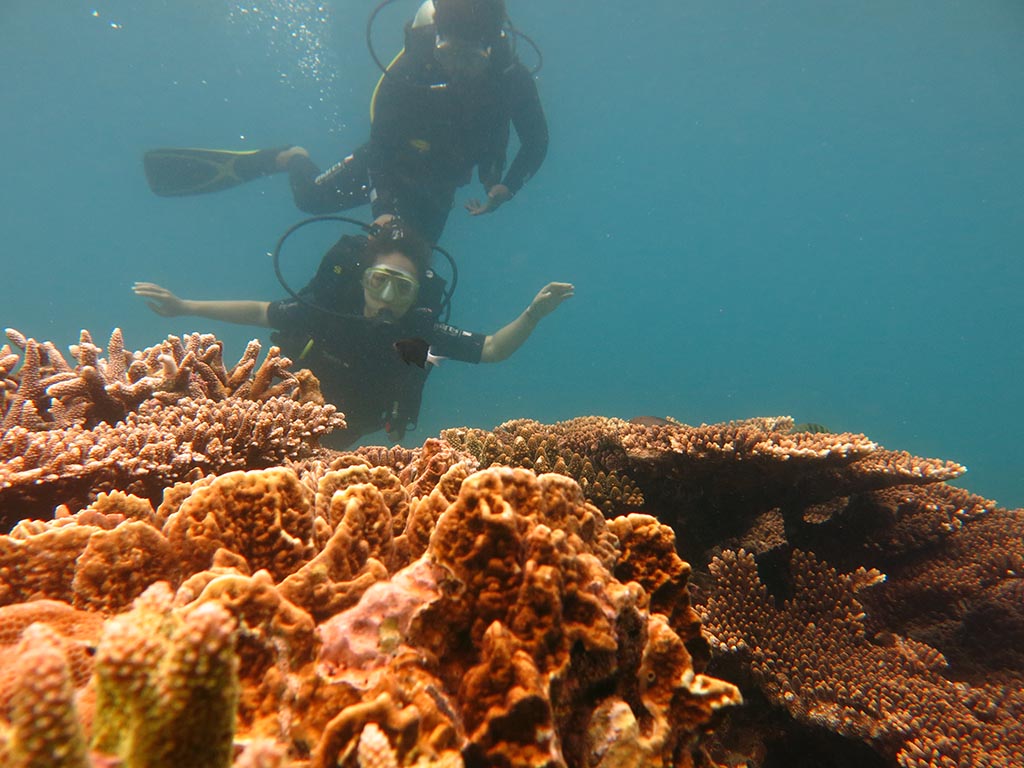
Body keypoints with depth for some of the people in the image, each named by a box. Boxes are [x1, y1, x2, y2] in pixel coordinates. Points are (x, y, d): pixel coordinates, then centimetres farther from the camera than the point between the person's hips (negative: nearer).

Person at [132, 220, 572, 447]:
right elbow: (262, 312, -18)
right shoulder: (326, 310, -34)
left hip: (345, 434, 1)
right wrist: (184, 307, -18)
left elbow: (491, 349, -28)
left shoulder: (422, 333, -32)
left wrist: (533, 314, -43)